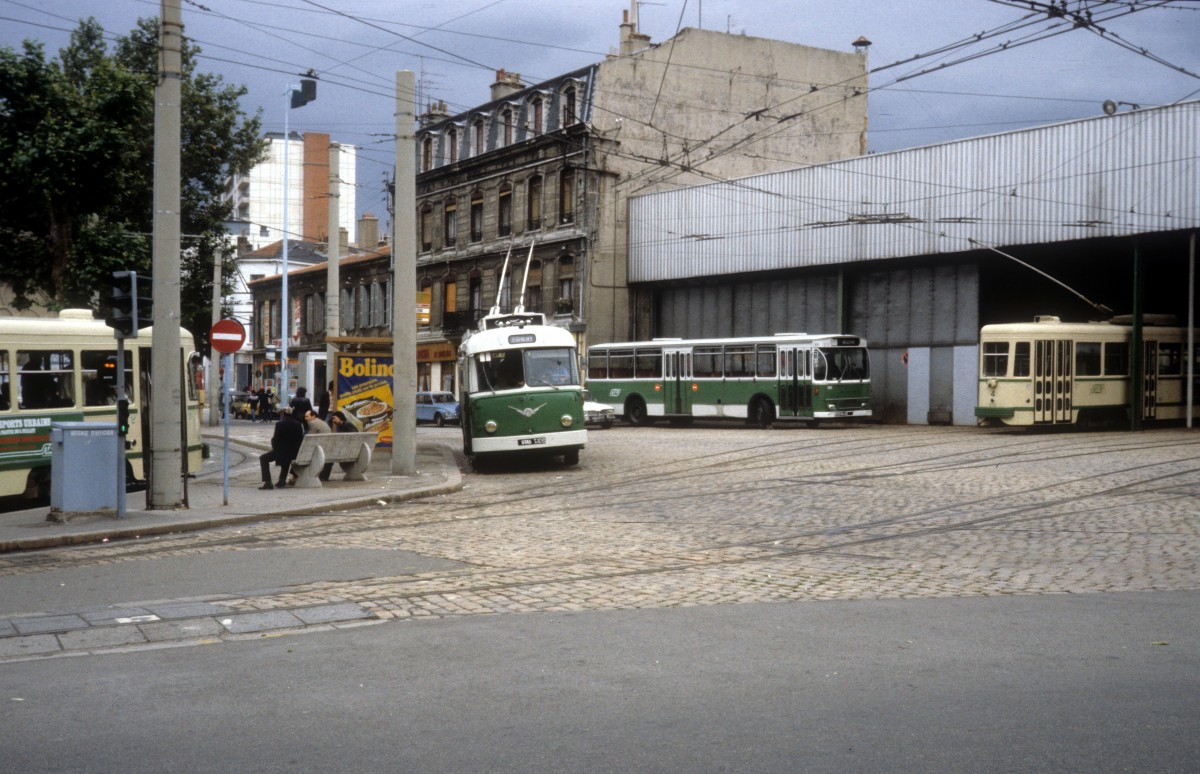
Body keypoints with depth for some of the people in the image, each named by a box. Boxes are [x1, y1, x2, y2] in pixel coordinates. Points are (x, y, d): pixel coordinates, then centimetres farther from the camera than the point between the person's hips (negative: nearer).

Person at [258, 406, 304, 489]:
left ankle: (267, 482, 3)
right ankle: (282, 481, 42)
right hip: (295, 453, 6)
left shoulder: (280, 424, -15)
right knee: (287, 458, 41)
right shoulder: (298, 424, 0)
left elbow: (275, 440, -12)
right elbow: (300, 440, 6)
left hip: (281, 451, -6)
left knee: (263, 459, 15)